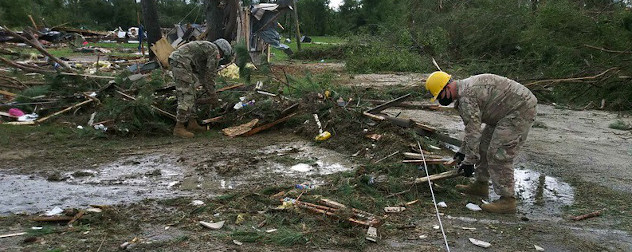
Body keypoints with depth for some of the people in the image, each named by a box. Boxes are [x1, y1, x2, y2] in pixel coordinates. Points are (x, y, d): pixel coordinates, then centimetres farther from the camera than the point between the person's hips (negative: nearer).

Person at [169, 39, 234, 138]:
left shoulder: (206, 47, 29)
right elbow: (210, 75, -2)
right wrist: (213, 95, 8)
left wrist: (210, 93, 33)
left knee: (190, 94, 16)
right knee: (186, 97, -9)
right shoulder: (215, 52, 0)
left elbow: (202, 75, 32)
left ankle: (192, 123, 20)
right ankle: (179, 128, -8)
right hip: (181, 62, -10)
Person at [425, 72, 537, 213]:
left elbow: (473, 131, -23)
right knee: (484, 145, 17)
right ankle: (481, 185, 27)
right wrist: (463, 151, 25)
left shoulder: (467, 97, -22)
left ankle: (507, 201, -6)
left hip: (521, 110, -11)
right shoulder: (465, 90, 13)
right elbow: (473, 127, 21)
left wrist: (469, 161, -17)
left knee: (499, 155, -12)